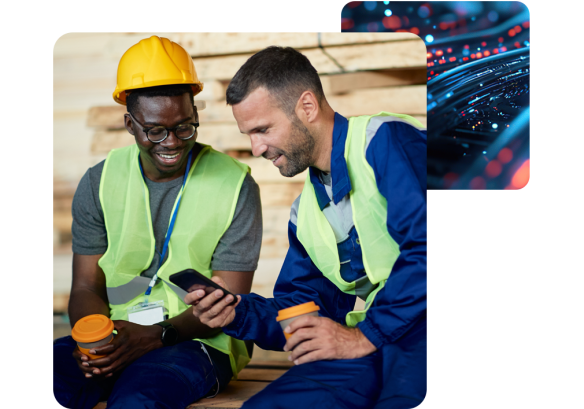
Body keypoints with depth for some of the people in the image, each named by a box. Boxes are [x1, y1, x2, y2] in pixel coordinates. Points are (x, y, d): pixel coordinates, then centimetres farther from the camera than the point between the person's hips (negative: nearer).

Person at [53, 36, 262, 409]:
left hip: (199, 341, -3)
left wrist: (156, 336, -22)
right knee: (56, 371, -29)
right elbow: (86, 287, 7)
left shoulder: (235, 185, -2)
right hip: (113, 335, 3)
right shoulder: (100, 183, 8)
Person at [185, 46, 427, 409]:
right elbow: (303, 310, 22)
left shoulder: (387, 141, -8)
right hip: (375, 345, 7)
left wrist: (365, 335, -14)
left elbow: (423, 248, -20)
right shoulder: (305, 212, 20)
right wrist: (238, 313, 3)